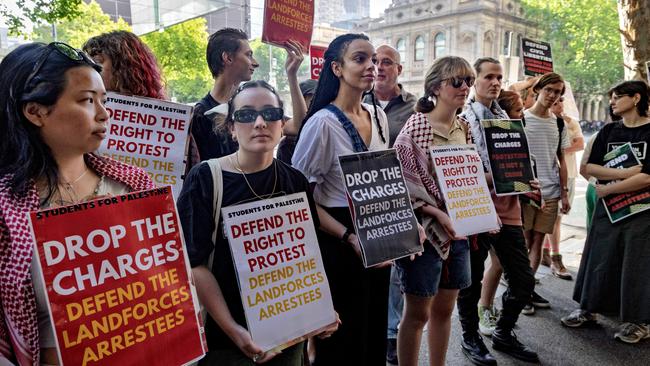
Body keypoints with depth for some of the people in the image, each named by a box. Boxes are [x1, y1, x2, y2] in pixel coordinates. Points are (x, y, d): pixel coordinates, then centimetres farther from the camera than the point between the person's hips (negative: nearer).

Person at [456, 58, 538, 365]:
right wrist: (488, 179, -20)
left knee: (524, 279, 10)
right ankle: (470, 338, 28)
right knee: (471, 280, 7)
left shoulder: (506, 118, 15)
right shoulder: (461, 118, -5)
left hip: (508, 210, 6)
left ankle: (503, 332, 32)